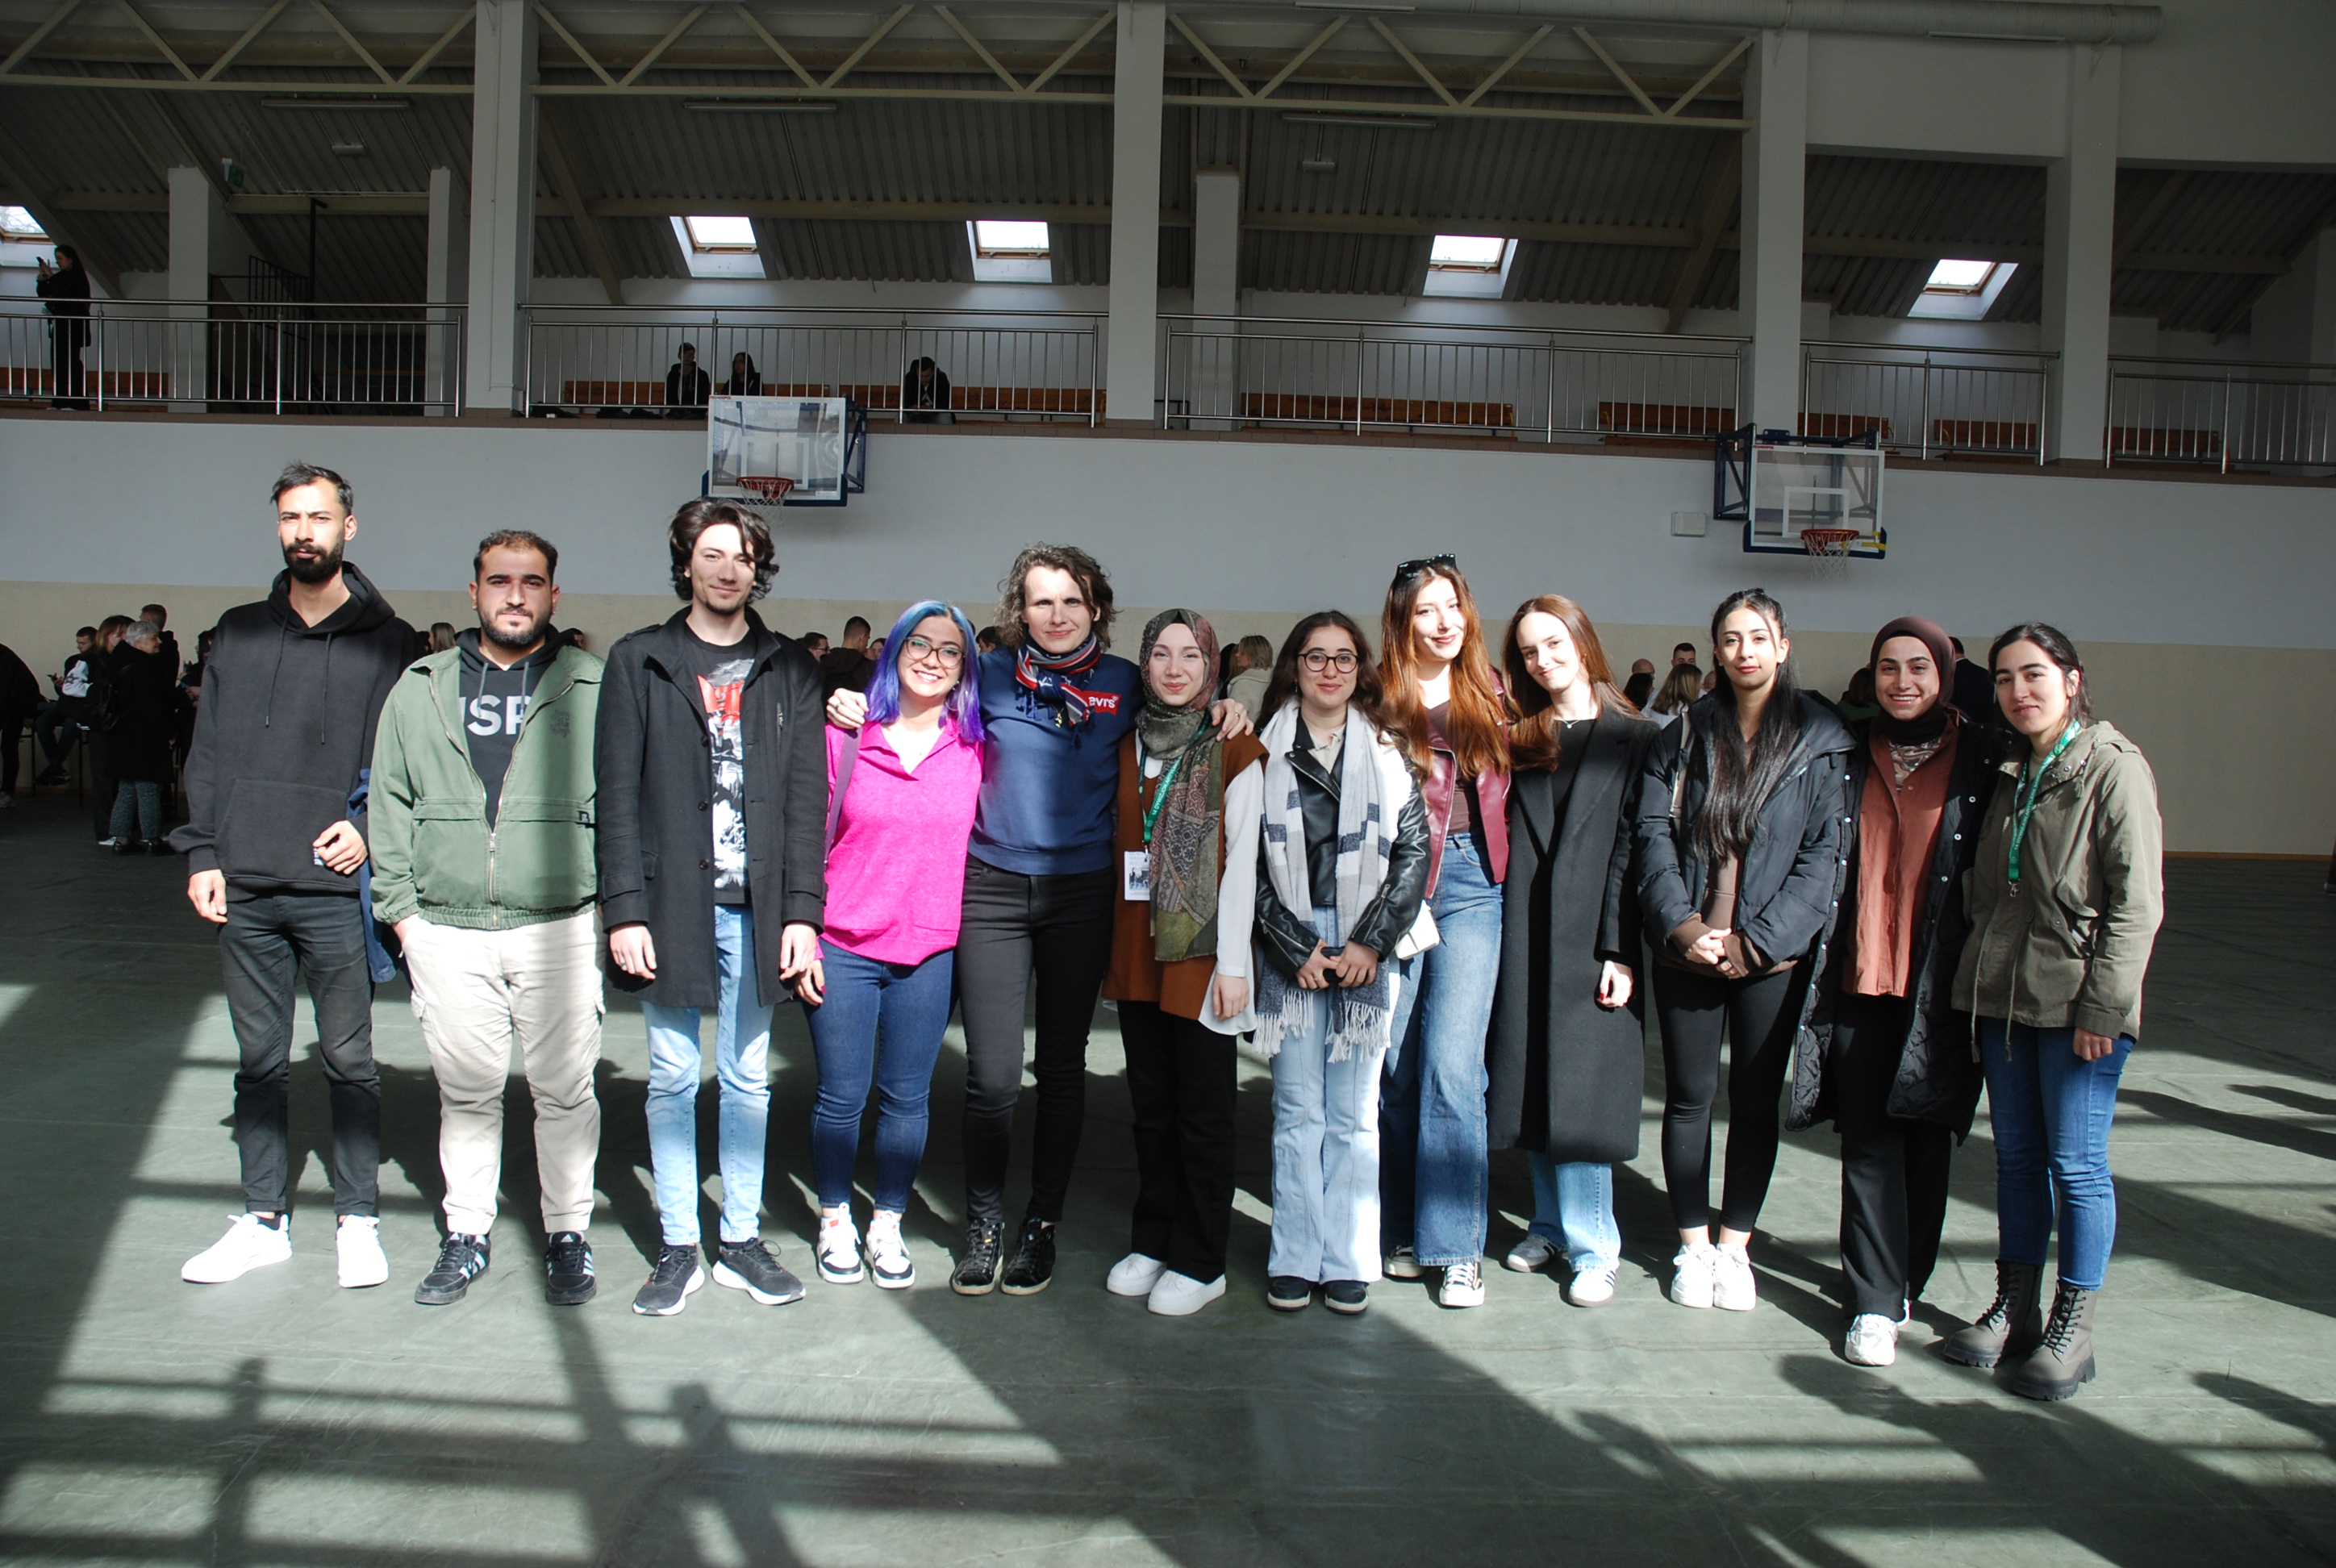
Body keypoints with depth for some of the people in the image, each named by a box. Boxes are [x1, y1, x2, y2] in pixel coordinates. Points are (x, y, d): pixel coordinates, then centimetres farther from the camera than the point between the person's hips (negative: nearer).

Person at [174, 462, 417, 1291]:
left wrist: (371, 829, -13)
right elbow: (208, 752, 12)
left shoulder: (385, 640, 1)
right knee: (259, 1060, 12)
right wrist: (202, 852, 4)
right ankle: (263, 1220, 23)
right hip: (244, 888, 4)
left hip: (337, 888, -3)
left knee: (349, 1059, 5)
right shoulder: (240, 633, 11)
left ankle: (358, 1220, 18)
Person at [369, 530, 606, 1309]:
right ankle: (467, 1234, 26)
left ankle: (568, 1235, 20)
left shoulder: (593, 689, 2)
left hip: (561, 928, -2)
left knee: (564, 1090, 5)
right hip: (447, 930, 2)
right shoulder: (420, 689, 11)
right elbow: (390, 803, 12)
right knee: (465, 1090, 11)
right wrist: (399, 905, 5)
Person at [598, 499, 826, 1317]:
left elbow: (806, 797, 4)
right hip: (669, 903, -1)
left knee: (748, 1079, 9)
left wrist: (802, 911, -3)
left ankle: (742, 1240, 21)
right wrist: (625, 910, -8)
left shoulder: (788, 669, 9)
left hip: (755, 908, 1)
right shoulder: (639, 661, 5)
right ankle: (678, 1247, 18)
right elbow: (617, 793, 0)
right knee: (673, 1078, 6)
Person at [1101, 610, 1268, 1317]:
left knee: (1202, 1109, 3)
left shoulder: (1234, 751, -4)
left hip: (1199, 951, -5)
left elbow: (1241, 862, -8)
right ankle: (1152, 1240, 26)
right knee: (1151, 1103, 13)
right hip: (1136, 950, 5)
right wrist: (1111, 947, 9)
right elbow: (1120, 842, 15)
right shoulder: (1129, 746, 11)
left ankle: (1200, 1262, 14)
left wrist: (1232, 963, -12)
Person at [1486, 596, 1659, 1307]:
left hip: (1592, 935, -4)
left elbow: (1635, 848, -5)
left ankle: (1592, 1246, 8)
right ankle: (1553, 1225, 23)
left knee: (1581, 1086, -3)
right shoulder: (1518, 740, 12)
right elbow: (1499, 836, 6)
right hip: (1524, 935, 4)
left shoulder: (1634, 740, 1)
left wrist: (1622, 949, -10)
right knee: (1531, 1084, 9)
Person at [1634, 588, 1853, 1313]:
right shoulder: (1685, 736, 6)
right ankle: (1692, 1244, 22)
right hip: (1687, 950, 1)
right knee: (1688, 1096, 7)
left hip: (1773, 955, -1)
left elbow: (1824, 854, -5)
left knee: (1756, 1100, 8)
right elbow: (1653, 833, 1)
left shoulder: (1821, 741, 0)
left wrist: (1758, 939, -12)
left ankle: (1735, 1245, 22)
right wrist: (1680, 923, -11)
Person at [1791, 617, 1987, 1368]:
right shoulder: (1849, 754, 7)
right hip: (1859, 976, 1)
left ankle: (1903, 1286, 23)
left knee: (1925, 1140, 8)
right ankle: (1875, 1304, 7)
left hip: (1939, 983, -1)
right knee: (1868, 1143, 1)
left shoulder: (1979, 762, 0)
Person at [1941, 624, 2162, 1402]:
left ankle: (2072, 1329, 14)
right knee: (2015, 1154, 13)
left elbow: (2137, 899, -12)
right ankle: (2013, 1309, 24)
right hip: (2002, 994, 6)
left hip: (2077, 1002, -6)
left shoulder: (2114, 767, -9)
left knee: (2075, 1163, 1)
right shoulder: (2010, 773, 11)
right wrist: (1980, 969, 9)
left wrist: (2103, 1003, -16)